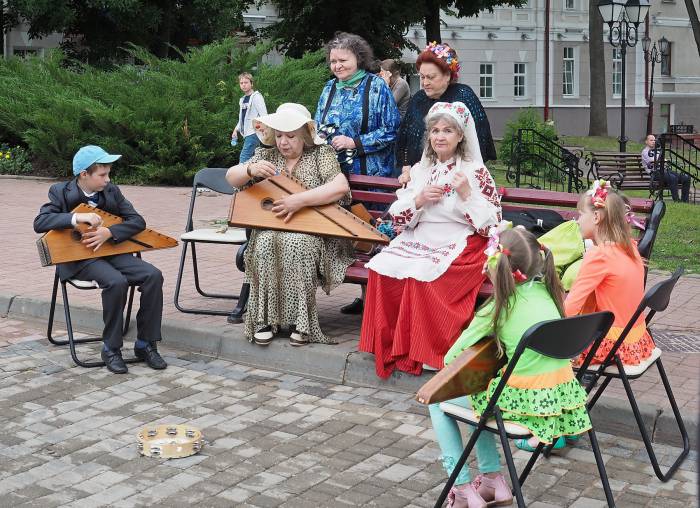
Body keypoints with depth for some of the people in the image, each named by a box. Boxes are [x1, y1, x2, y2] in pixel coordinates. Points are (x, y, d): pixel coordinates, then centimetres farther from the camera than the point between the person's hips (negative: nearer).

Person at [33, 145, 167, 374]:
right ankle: (111, 349, -18)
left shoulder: (111, 191, 6)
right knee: (116, 282, -34)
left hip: (112, 252, 5)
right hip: (79, 258, -4)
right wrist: (77, 217, -30)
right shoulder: (61, 192, -4)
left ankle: (145, 344, -9)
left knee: (153, 275, -20)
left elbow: (138, 221, 0)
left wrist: (109, 232, -18)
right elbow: (39, 222, -18)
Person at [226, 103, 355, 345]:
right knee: (265, 244, -32)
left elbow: (341, 187, -14)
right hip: (270, 228, 3)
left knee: (295, 243, -36)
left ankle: (300, 321, -27)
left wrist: (300, 200, -23)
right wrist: (251, 169, -18)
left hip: (312, 231, -3)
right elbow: (231, 177, 6)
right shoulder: (266, 155, 15)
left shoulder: (321, 154, 4)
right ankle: (266, 318, -25)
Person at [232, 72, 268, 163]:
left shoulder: (256, 97, -8)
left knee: (243, 159, -15)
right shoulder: (242, 100, 16)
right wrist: (236, 129, 12)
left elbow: (264, 116, -15)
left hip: (253, 133, -8)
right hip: (247, 134, 8)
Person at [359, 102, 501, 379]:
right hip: (418, 242, 5)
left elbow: (491, 224, -5)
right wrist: (419, 199, -7)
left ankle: (424, 352, -15)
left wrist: (467, 194, -16)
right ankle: (388, 344, -10)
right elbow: (397, 217, 11)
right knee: (381, 267, -22)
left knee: (421, 275, -32)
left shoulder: (476, 171, 1)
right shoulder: (419, 170, 15)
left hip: (459, 247, -5)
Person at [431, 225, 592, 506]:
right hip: (562, 395, 6)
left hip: (524, 400, -6)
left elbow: (450, 359, -6)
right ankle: (492, 478, 28)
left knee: (438, 402, 15)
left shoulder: (497, 308, -12)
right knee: (478, 393, 31)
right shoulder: (547, 291, 3)